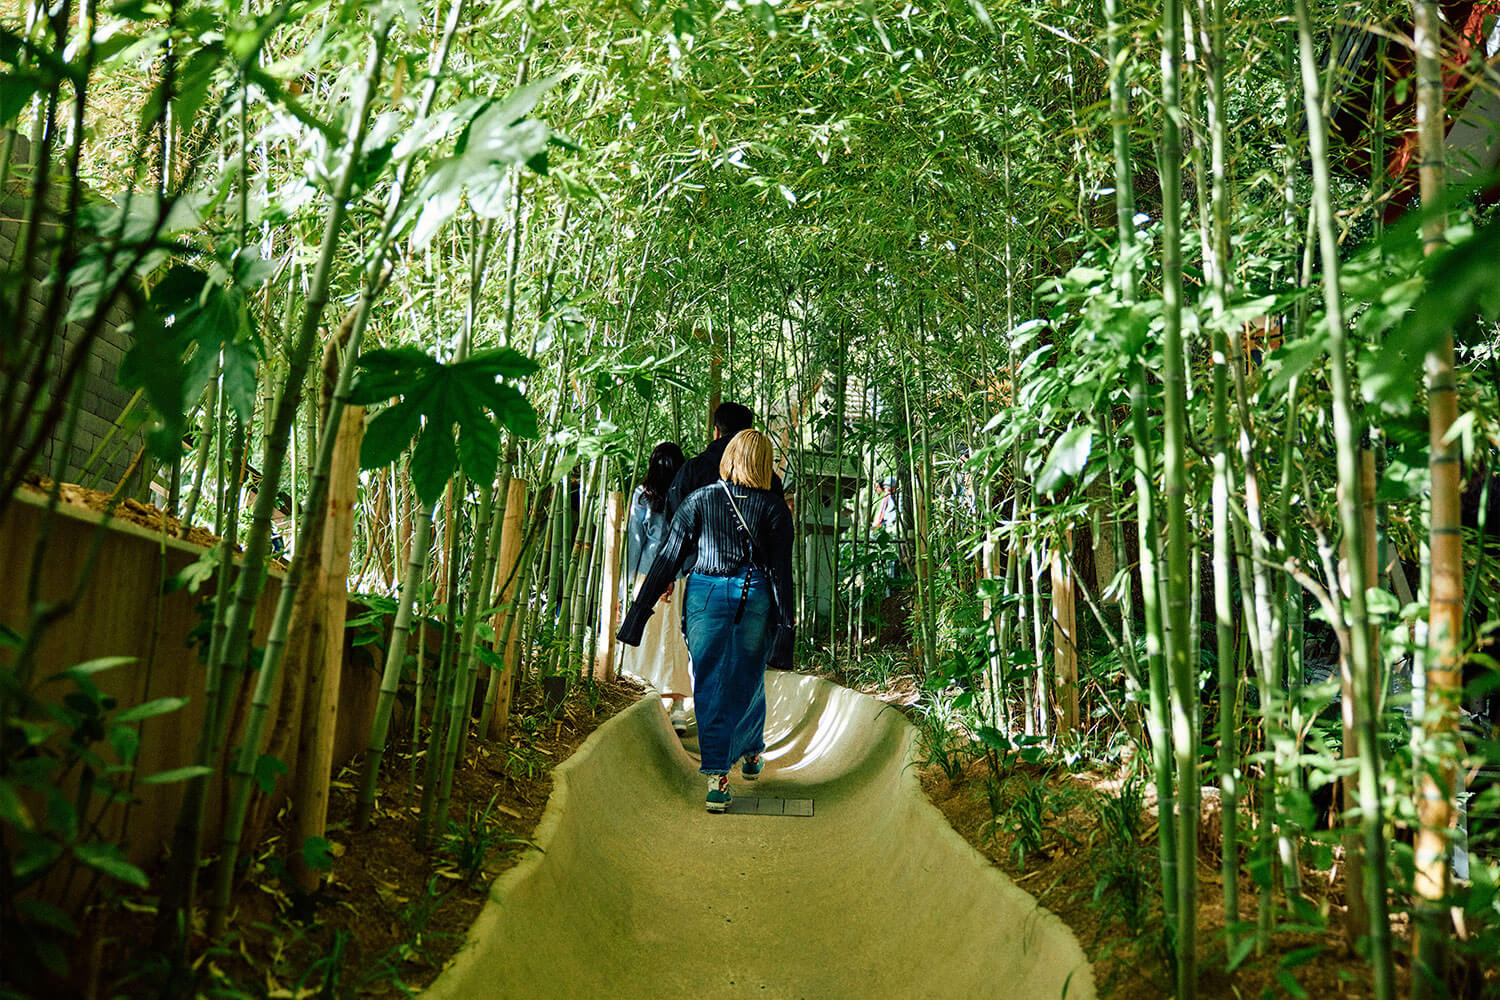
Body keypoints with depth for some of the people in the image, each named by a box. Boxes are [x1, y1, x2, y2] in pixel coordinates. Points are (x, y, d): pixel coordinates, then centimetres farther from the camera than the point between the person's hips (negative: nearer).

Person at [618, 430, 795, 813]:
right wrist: (786, 624, 4)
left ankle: (717, 774, -4)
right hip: (755, 598, 1)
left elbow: (668, 558, 1)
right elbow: (781, 571, -2)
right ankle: (751, 753, 38)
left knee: (709, 685, 4)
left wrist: (640, 610, 6)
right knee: (748, 681, 18)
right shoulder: (774, 508, -1)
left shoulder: (700, 499, 1)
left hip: (705, 595, 0)